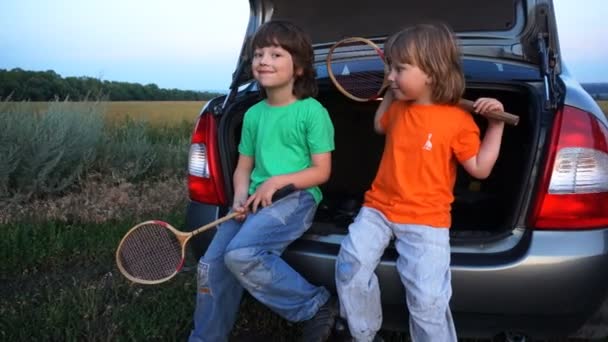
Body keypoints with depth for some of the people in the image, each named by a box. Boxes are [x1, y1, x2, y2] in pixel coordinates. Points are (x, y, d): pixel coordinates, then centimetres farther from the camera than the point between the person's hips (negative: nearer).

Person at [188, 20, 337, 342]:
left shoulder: (311, 110, -5)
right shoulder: (253, 114, 12)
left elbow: (322, 171, -5)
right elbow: (243, 167, 16)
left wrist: (277, 181, -17)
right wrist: (240, 195, -4)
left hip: (296, 198, -6)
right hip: (255, 202, 6)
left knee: (240, 254, -27)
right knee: (211, 265, -5)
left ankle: (318, 305, -7)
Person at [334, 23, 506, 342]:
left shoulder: (458, 120, -8)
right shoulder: (399, 107, 10)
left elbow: (479, 169, -6)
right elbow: (380, 126, 32)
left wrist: (495, 125, -14)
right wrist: (390, 93, 21)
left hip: (425, 219, -5)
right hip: (379, 207, 5)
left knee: (427, 299, -15)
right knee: (350, 265, -12)